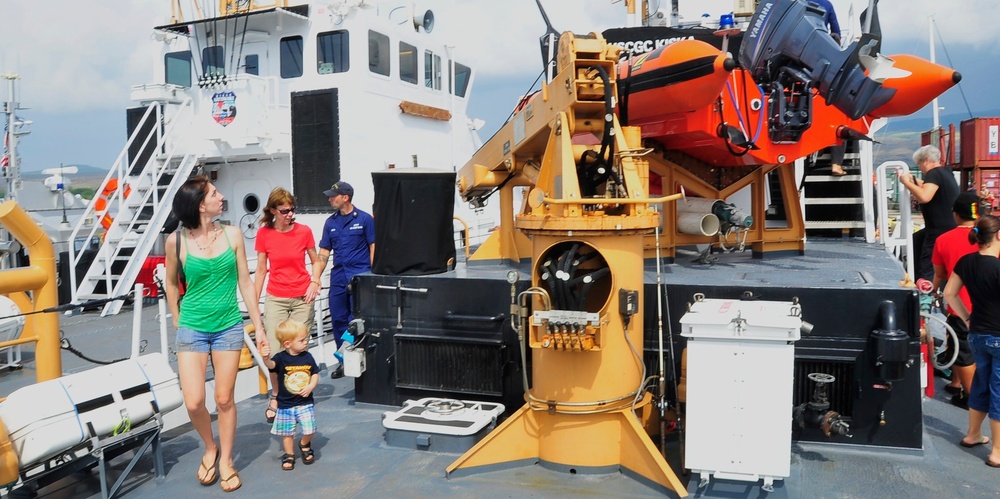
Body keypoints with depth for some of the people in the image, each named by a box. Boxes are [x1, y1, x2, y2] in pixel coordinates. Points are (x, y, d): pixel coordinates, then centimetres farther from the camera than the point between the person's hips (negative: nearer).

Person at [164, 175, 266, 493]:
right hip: (192, 328, -1)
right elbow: (172, 283, 7)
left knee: (224, 399, 6)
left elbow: (245, 283, 1)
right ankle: (210, 448, 25)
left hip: (229, 327, 1)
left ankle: (226, 460, 25)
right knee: (193, 402, -4)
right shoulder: (177, 241, -8)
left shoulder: (232, 235, -4)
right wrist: (177, 323, 11)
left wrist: (259, 327, 2)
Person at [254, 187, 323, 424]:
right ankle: (276, 396, 17)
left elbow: (316, 261, 11)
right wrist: (254, 303, 5)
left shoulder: (303, 231, -2)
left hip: (302, 299, 0)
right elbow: (261, 271, 5)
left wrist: (315, 282, -7)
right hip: (275, 300, 0)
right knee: (274, 352, -7)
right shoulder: (264, 234, -2)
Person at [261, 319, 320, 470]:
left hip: (305, 402, 1)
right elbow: (271, 365, -35)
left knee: (309, 430, -2)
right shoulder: (281, 358, -14)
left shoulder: (307, 357, -4)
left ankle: (305, 445, 29)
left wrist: (311, 386, -13)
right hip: (286, 405, -1)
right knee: (287, 432, 11)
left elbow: (315, 374, 5)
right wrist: (266, 358, -57)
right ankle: (289, 455, 33)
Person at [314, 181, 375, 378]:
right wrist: (315, 278, 4)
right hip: (338, 278, 5)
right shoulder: (330, 222, 11)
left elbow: (373, 247, -3)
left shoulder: (364, 219, -3)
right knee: (338, 320, 8)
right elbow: (324, 253, 12)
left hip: (360, 276, -5)